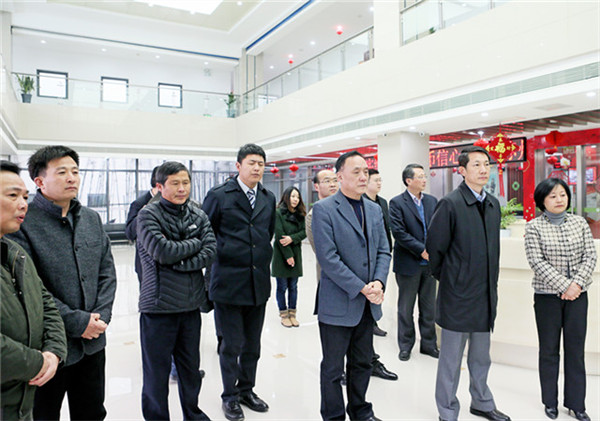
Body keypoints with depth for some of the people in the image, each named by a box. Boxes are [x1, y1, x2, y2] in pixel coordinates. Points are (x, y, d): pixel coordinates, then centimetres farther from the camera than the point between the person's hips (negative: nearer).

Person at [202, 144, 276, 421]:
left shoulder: (269, 199, 9)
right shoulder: (219, 196, -6)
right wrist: (221, 254, -1)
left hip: (259, 282, 5)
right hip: (229, 281, -4)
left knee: (252, 344, 16)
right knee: (231, 345, 6)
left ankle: (247, 390, 36)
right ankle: (230, 396, 26)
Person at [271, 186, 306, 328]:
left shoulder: (300, 214, 9)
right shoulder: (278, 213, -8)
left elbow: (304, 232, 1)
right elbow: (279, 235, -13)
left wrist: (292, 238, -18)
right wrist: (288, 255, -13)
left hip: (296, 253, 5)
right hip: (281, 255, -4)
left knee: (293, 286, 9)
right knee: (282, 286, 4)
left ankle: (292, 314, 19)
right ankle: (284, 314, 16)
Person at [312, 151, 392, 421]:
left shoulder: (374, 210, 10)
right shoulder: (323, 209, -11)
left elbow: (383, 251, 9)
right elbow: (328, 257, -18)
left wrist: (378, 282, -10)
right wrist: (361, 288, -18)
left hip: (368, 305, 6)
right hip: (338, 304, -6)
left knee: (362, 363, 21)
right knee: (333, 369, 9)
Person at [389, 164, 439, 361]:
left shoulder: (432, 201, 8)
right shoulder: (397, 203, -8)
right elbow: (399, 232, -15)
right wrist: (422, 250, -17)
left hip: (429, 262, 5)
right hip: (408, 263, -5)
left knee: (429, 307, 14)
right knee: (406, 308, 9)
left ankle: (429, 344, 28)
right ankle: (405, 345, 23)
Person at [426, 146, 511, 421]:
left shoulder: (493, 204, 8)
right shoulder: (450, 204, -15)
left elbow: (493, 248, 15)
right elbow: (434, 247, -10)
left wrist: (491, 283, 13)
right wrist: (446, 279, 1)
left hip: (486, 295, 7)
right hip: (458, 295, -7)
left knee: (481, 357, 22)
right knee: (451, 359, 7)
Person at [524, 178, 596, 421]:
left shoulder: (580, 223, 5)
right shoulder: (534, 227, -5)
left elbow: (590, 256, 1)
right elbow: (537, 262, -12)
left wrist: (577, 283, -12)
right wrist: (564, 285, -17)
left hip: (577, 294, 3)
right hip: (547, 296, -2)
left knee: (576, 349, 9)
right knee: (549, 350, 9)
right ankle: (550, 401, 23)